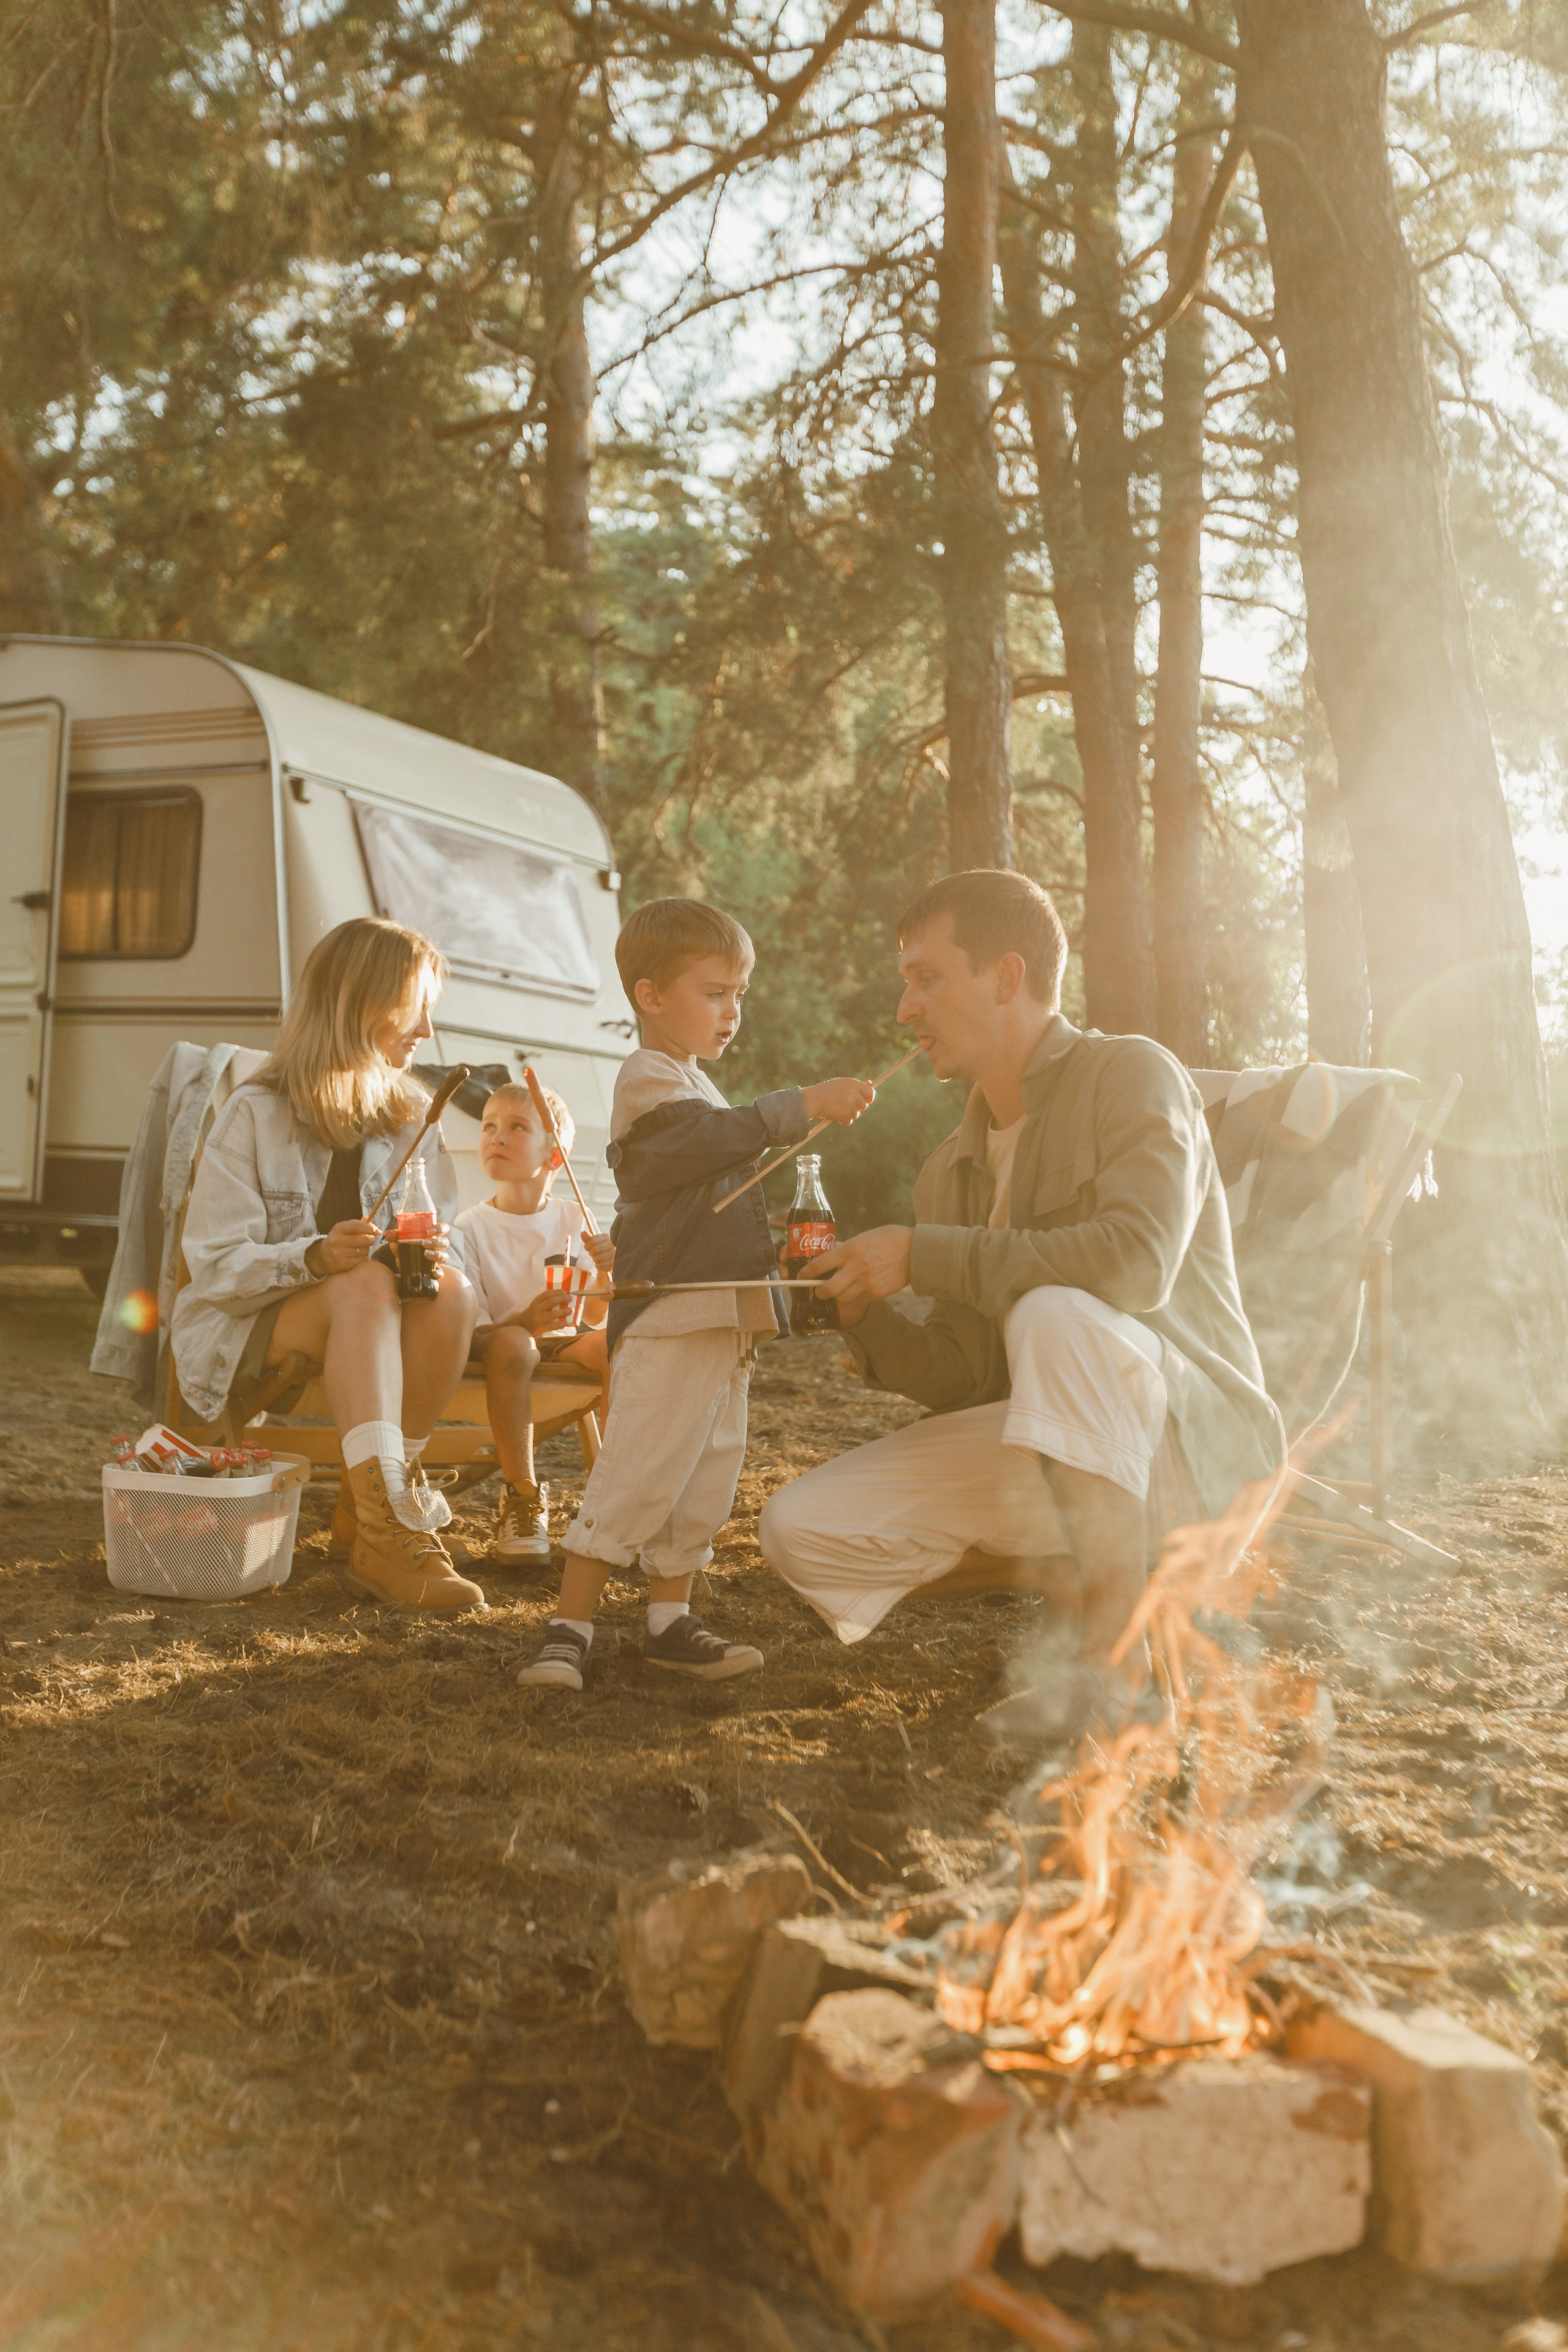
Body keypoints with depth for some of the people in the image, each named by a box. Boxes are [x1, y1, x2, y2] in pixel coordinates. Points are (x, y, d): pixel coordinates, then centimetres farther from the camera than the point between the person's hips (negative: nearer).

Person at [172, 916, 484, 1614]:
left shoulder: (414, 1117, 6)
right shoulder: (254, 1115, -9)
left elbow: (447, 1246, 5)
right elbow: (214, 1267, -13)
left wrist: (435, 1262, -21)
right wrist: (315, 1257, -31)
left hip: (372, 1320, 4)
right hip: (246, 1327, -4)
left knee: (450, 1294, -29)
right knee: (368, 1286, -36)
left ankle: (362, 1521, -21)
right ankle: (393, 1529, -43)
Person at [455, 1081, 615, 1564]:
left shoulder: (572, 1220, 2)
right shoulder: (470, 1229, -7)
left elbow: (595, 1317, 1)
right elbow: (472, 1329, -14)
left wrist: (605, 1271, -21)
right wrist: (526, 1321, -35)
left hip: (562, 1342, 3)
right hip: (496, 1341, -3)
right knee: (512, 1344, -37)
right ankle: (521, 1500, -28)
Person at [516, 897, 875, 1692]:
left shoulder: (693, 1084, 23)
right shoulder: (648, 1081, -10)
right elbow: (731, 1133, -26)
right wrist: (808, 1103, -28)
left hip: (721, 1318, 10)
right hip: (669, 1320, -10)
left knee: (705, 1477, 12)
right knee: (638, 1473, -11)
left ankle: (669, 1624, 20)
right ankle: (568, 1629, -5)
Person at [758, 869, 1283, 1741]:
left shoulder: (1130, 1075, -9)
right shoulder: (953, 1169, 11)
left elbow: (1136, 1261, -29)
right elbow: (964, 1380, 8)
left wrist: (922, 1255, -23)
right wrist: (865, 1313, -11)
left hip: (1191, 1435, -6)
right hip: (1052, 1441, 7)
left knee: (1057, 1318, -38)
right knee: (801, 1530, -8)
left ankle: (1122, 1647, -24)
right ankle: (1065, 1579, 4)